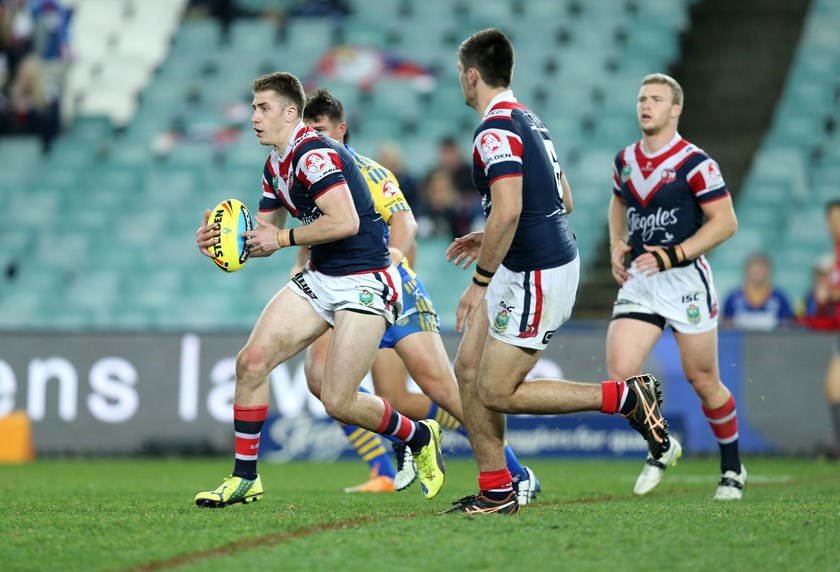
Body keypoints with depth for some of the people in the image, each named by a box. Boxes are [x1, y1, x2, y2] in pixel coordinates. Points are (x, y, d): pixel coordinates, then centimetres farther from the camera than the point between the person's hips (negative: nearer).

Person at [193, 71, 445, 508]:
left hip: (363, 284, -9)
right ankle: (244, 478, 3)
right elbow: (264, 233, 20)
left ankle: (420, 437, 16)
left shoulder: (315, 155, -19)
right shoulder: (275, 165, 12)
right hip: (318, 279, 9)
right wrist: (218, 239, 1)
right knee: (252, 360, -6)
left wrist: (284, 238, -19)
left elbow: (345, 222, -30)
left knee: (337, 402, -11)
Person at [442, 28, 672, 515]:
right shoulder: (528, 119, 15)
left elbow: (508, 211, -28)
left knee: (497, 393, -6)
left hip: (538, 278, -10)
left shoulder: (496, 130, -17)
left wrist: (480, 281, -22)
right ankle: (496, 492, 12)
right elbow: (563, 200, 21)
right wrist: (488, 240, 22)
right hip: (522, 271, 10)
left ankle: (626, 397, -5)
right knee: (469, 371, 10)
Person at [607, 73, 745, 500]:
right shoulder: (625, 160, 8)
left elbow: (725, 222, -13)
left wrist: (672, 256, -20)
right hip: (638, 282, 5)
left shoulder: (695, 164, -12)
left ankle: (732, 468, 23)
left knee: (703, 381, 4)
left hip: (686, 280, -5)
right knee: (620, 373, -11)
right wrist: (616, 245, 10)